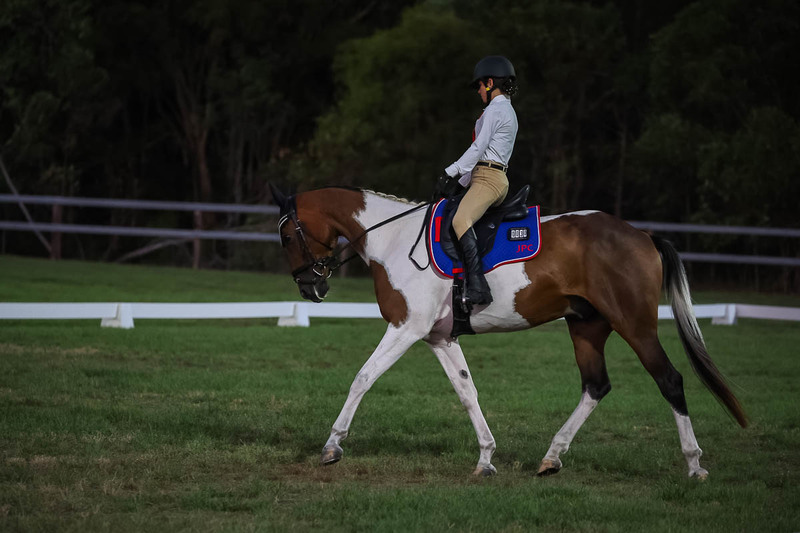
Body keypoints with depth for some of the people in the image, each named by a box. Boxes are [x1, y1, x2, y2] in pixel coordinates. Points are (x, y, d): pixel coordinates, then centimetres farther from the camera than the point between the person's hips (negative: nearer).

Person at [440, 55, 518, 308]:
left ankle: (477, 287, -45)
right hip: (498, 179, 11)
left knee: (460, 220, -31)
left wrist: (452, 172, -8)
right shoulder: (508, 111, 24)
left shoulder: (494, 110, -8)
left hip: (488, 179, -11)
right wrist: (461, 181, 21)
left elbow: (479, 147, -14)